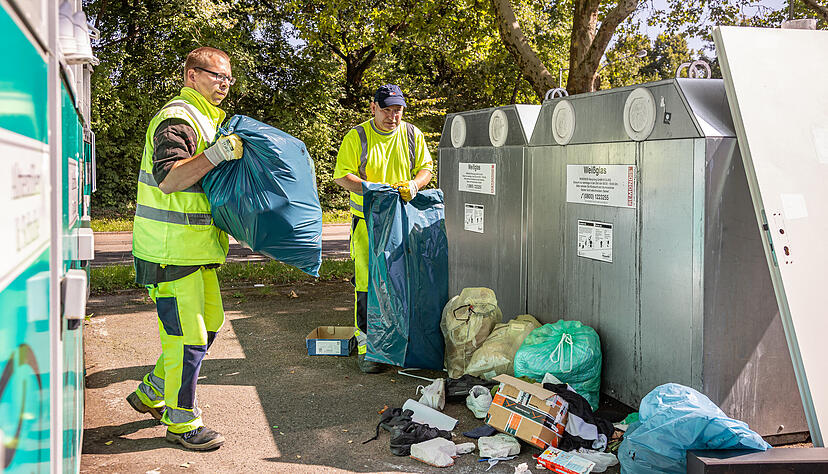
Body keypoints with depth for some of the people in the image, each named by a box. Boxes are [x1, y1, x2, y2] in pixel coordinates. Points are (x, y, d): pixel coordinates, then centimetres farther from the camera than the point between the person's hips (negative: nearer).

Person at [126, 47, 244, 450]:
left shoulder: (205, 120, 19)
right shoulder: (177, 119, -15)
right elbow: (169, 179, -28)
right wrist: (219, 152, -32)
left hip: (196, 249, 11)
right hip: (170, 250, -10)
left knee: (209, 322, 17)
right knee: (187, 336, -5)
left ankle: (150, 394, 31)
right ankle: (181, 422, 11)